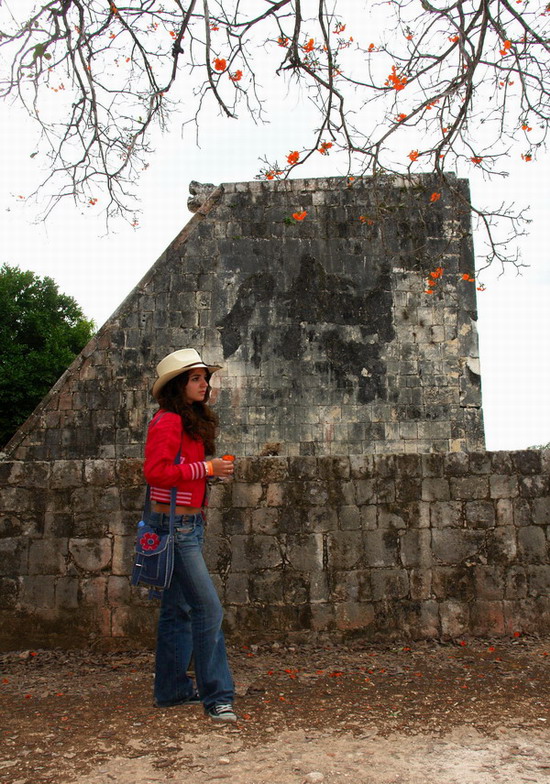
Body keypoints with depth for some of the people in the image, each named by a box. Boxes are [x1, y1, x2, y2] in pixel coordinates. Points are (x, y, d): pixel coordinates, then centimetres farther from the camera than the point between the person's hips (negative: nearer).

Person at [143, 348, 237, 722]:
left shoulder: (194, 421, 16)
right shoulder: (168, 421, -13)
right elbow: (156, 471, -21)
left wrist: (214, 468, 8)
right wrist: (207, 468, -19)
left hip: (189, 525, 10)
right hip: (174, 525, -10)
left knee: (178, 609, 15)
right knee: (208, 608, -8)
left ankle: (172, 689, 26)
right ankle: (217, 696, 1)